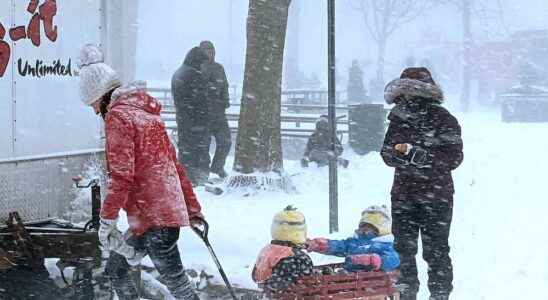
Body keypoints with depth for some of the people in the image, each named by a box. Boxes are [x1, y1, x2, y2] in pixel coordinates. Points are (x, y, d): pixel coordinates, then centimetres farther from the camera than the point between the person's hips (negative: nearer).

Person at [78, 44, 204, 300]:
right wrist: (193, 210, 24)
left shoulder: (117, 116, -8)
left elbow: (121, 175, -17)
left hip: (152, 217, -9)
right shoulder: (147, 113, 19)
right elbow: (175, 165, 21)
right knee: (115, 269, 18)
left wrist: (107, 221, -14)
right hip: (171, 209, 9)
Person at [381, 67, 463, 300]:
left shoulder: (443, 120, -9)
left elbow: (453, 158, -16)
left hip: (437, 195, -5)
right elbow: (387, 154, 9)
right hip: (403, 194, 5)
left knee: (436, 250, -1)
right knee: (403, 248, 10)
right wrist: (397, 154, -14)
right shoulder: (399, 119, 7)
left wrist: (418, 154, -25)